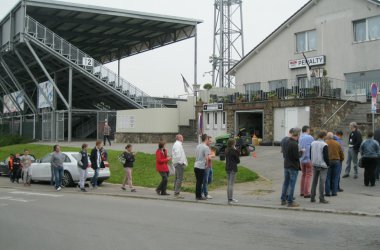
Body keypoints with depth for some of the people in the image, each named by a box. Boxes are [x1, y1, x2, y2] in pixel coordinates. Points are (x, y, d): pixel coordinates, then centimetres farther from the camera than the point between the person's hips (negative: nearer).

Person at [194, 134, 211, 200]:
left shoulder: (198, 146, 12)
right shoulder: (206, 147, -12)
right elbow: (207, 158, -20)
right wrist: (206, 163, -2)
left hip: (196, 166, 7)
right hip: (201, 167, -7)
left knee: (198, 182, 15)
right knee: (200, 182, -1)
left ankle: (197, 195, 20)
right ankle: (199, 196, 4)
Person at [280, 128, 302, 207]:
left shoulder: (288, 142, 5)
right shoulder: (294, 144, -21)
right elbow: (297, 156, -21)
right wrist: (301, 152, -2)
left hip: (286, 165, 8)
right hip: (293, 166, -8)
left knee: (286, 183, 15)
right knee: (292, 184, -1)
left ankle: (283, 200, 22)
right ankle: (290, 202, 4)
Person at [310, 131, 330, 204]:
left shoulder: (313, 143, 6)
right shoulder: (324, 145, -14)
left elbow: (310, 155, 11)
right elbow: (326, 157, -13)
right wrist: (328, 164, 1)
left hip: (315, 165, 6)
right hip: (322, 166, -6)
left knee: (314, 181, 11)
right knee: (322, 182, -2)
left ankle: (312, 197, 13)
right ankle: (321, 198, 0)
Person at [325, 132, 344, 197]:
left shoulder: (325, 143, -5)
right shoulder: (337, 143, 6)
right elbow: (342, 154, 10)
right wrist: (340, 161, 24)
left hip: (328, 162, -2)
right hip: (336, 161, 2)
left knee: (327, 178, 4)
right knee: (335, 178, 7)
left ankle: (327, 192, 4)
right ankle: (334, 192, 8)